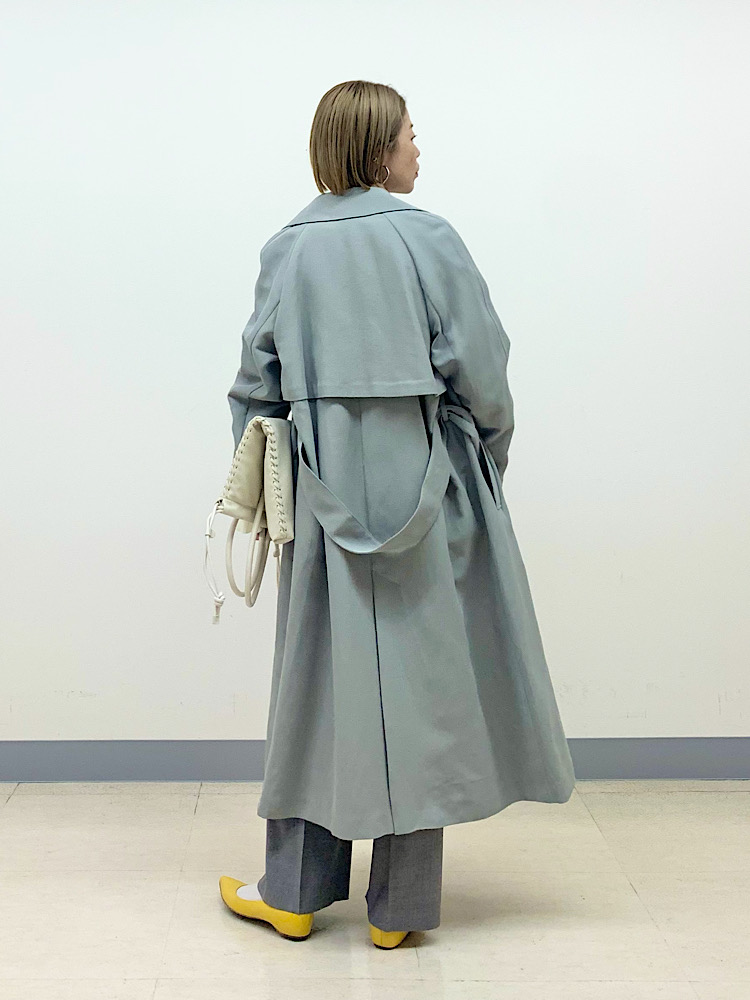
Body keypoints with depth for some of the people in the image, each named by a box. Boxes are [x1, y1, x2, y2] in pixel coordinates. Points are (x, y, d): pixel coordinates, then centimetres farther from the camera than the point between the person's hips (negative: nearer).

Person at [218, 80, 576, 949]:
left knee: (320, 674, 11)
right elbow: (480, 377, -7)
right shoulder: (428, 239, -7)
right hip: (425, 488, -3)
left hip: (326, 494, 3)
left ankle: (294, 892, 21)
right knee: (418, 676, 5)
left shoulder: (286, 250, 4)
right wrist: (489, 458, 10)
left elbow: (256, 387, 7)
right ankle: (399, 908, 14)